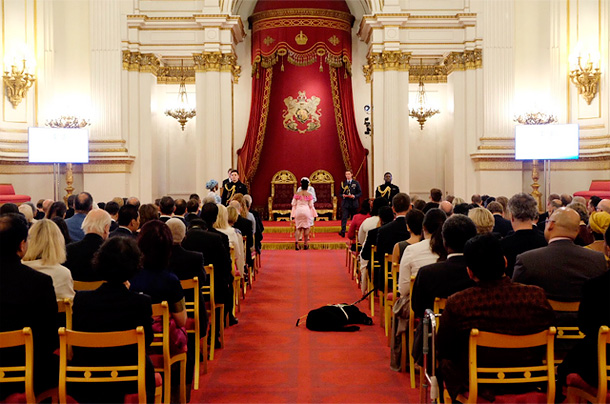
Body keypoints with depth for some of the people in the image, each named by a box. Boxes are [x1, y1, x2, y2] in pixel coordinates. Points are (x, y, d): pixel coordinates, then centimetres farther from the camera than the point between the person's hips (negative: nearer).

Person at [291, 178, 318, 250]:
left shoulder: (297, 194, 0)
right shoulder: (309, 195, -3)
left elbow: (294, 204, 2)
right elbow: (311, 205, -1)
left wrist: (293, 215, 12)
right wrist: (313, 214, 13)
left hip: (298, 211, 1)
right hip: (306, 211, -1)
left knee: (298, 228, 9)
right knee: (306, 227, 11)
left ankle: (296, 242, -10)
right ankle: (305, 244, 13)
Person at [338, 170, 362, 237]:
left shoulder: (356, 183, 4)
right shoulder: (343, 183, 8)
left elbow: (360, 193, 2)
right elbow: (340, 193, 12)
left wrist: (354, 196, -15)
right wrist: (343, 195, -11)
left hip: (353, 203, 0)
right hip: (345, 203, 0)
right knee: (344, 218, -11)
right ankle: (342, 232, -16)